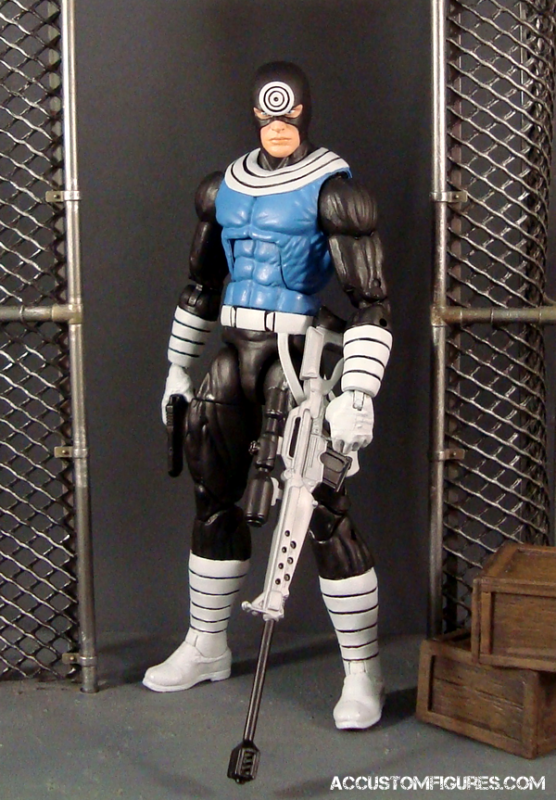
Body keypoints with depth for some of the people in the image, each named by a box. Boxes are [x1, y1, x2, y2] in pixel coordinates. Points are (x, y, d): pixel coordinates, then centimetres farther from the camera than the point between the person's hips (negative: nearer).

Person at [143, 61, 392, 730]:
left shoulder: (331, 189, -7)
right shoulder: (223, 189, 13)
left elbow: (371, 300, -13)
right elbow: (200, 284, 23)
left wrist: (357, 396, -21)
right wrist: (178, 368, 23)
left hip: (296, 359, -6)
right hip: (233, 356, 7)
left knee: (323, 510, -9)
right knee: (214, 499, 12)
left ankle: (363, 673, 3)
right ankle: (206, 648, 30)